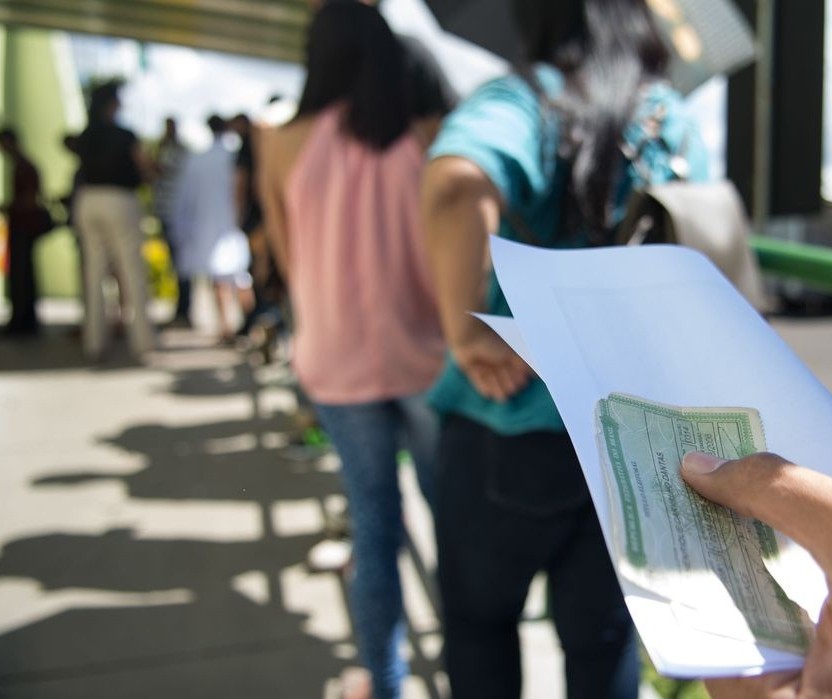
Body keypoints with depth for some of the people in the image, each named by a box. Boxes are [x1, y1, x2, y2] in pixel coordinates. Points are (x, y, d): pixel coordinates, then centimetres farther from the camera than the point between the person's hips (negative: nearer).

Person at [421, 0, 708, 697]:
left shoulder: (522, 102, -11)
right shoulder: (675, 118, 6)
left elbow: (457, 188, -33)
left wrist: (466, 332, -24)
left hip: (517, 419, -4)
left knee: (480, 617, 20)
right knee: (604, 630, 19)